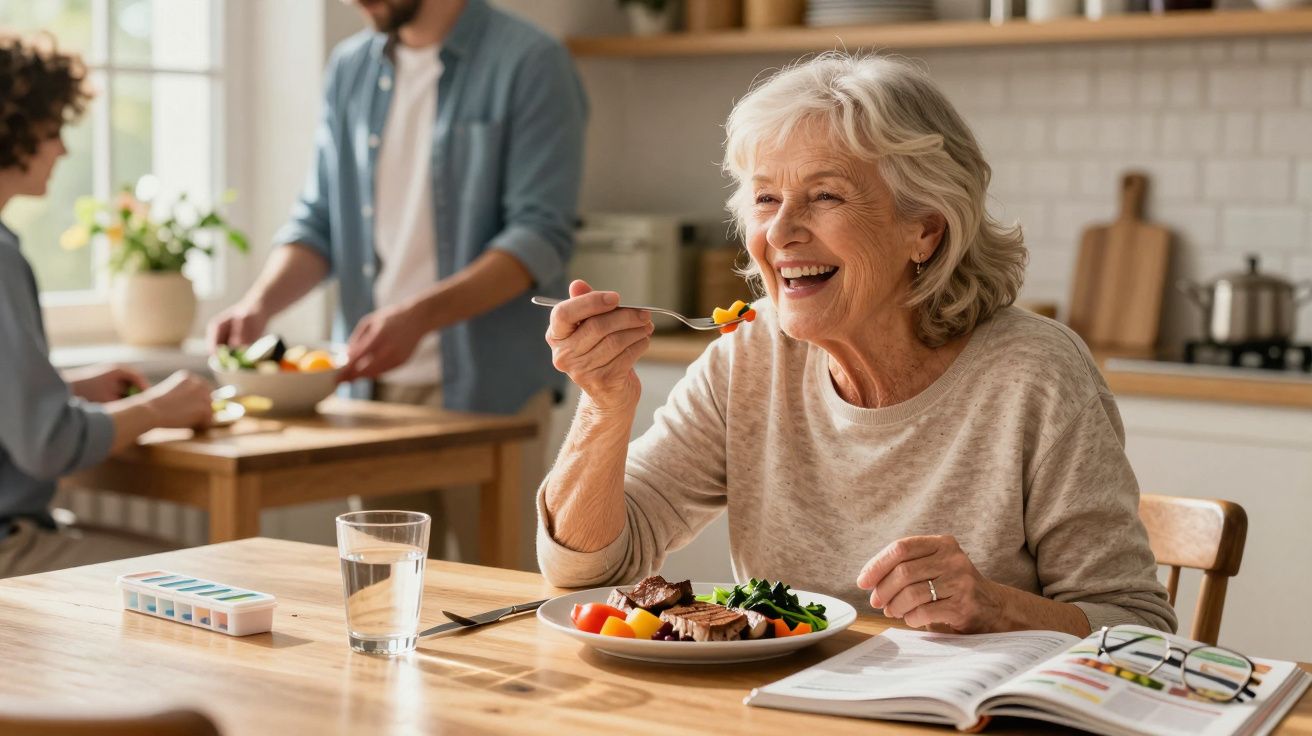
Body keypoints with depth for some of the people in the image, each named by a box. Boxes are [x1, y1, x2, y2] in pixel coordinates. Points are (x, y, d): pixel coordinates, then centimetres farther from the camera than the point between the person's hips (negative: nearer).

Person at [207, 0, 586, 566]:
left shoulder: (529, 63, -6)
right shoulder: (350, 68, 12)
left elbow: (541, 236, -14)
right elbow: (319, 221, 13)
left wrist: (420, 315, -25)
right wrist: (261, 301, -6)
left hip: (489, 389, -5)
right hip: (375, 384, 5)